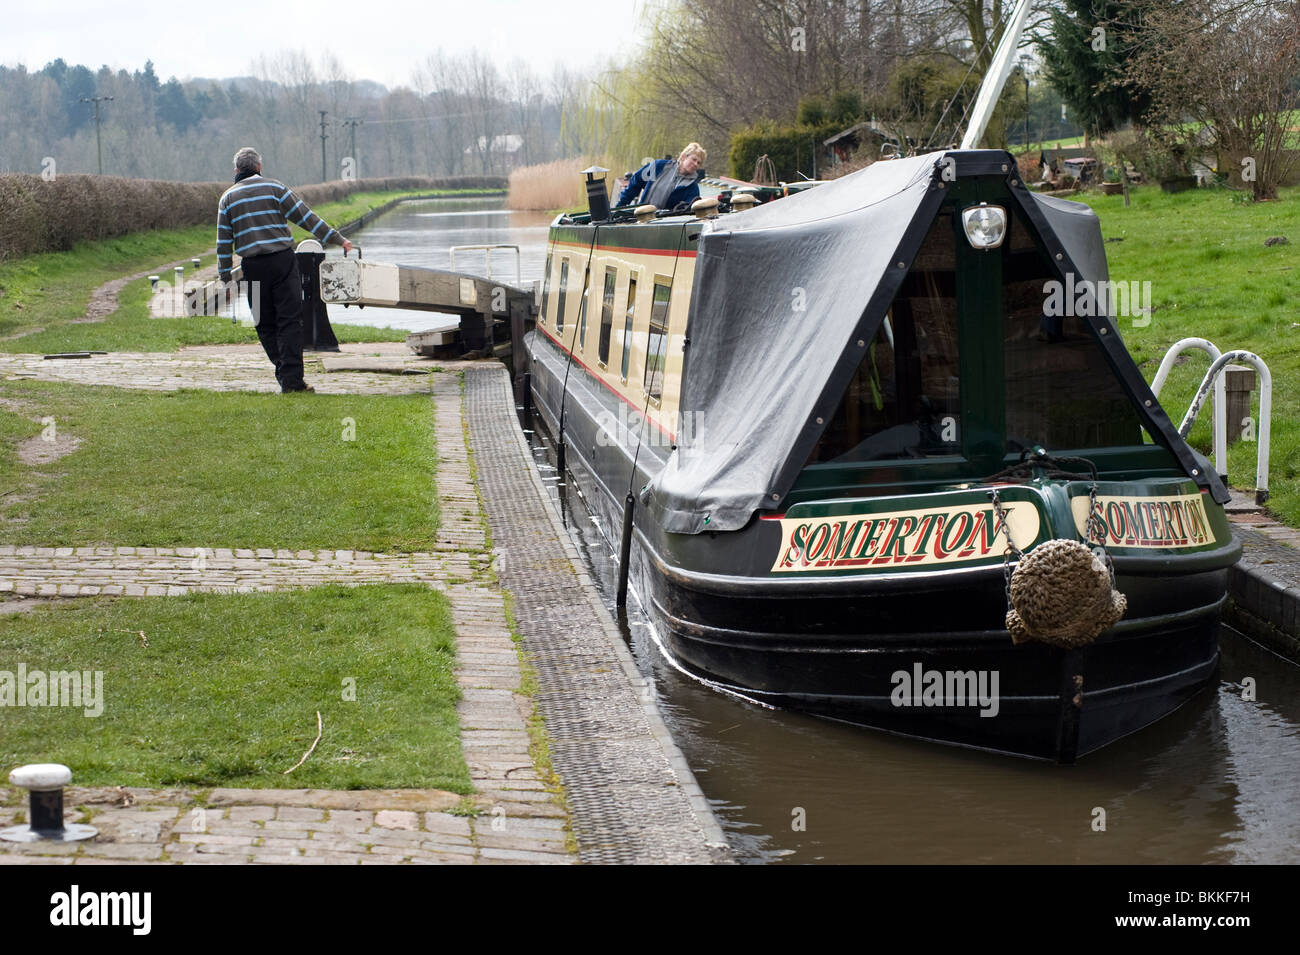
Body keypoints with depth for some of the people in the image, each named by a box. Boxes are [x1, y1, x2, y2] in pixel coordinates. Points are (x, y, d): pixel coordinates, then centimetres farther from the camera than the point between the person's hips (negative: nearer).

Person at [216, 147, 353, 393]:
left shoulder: (228, 198, 10)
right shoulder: (275, 188, 3)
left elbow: (223, 241, 9)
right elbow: (307, 217, 1)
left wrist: (224, 275, 14)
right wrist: (337, 239, 5)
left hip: (253, 267, 2)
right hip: (282, 261, -2)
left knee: (265, 325, 10)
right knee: (289, 320, -3)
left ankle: (284, 373, 7)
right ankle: (292, 379, -10)